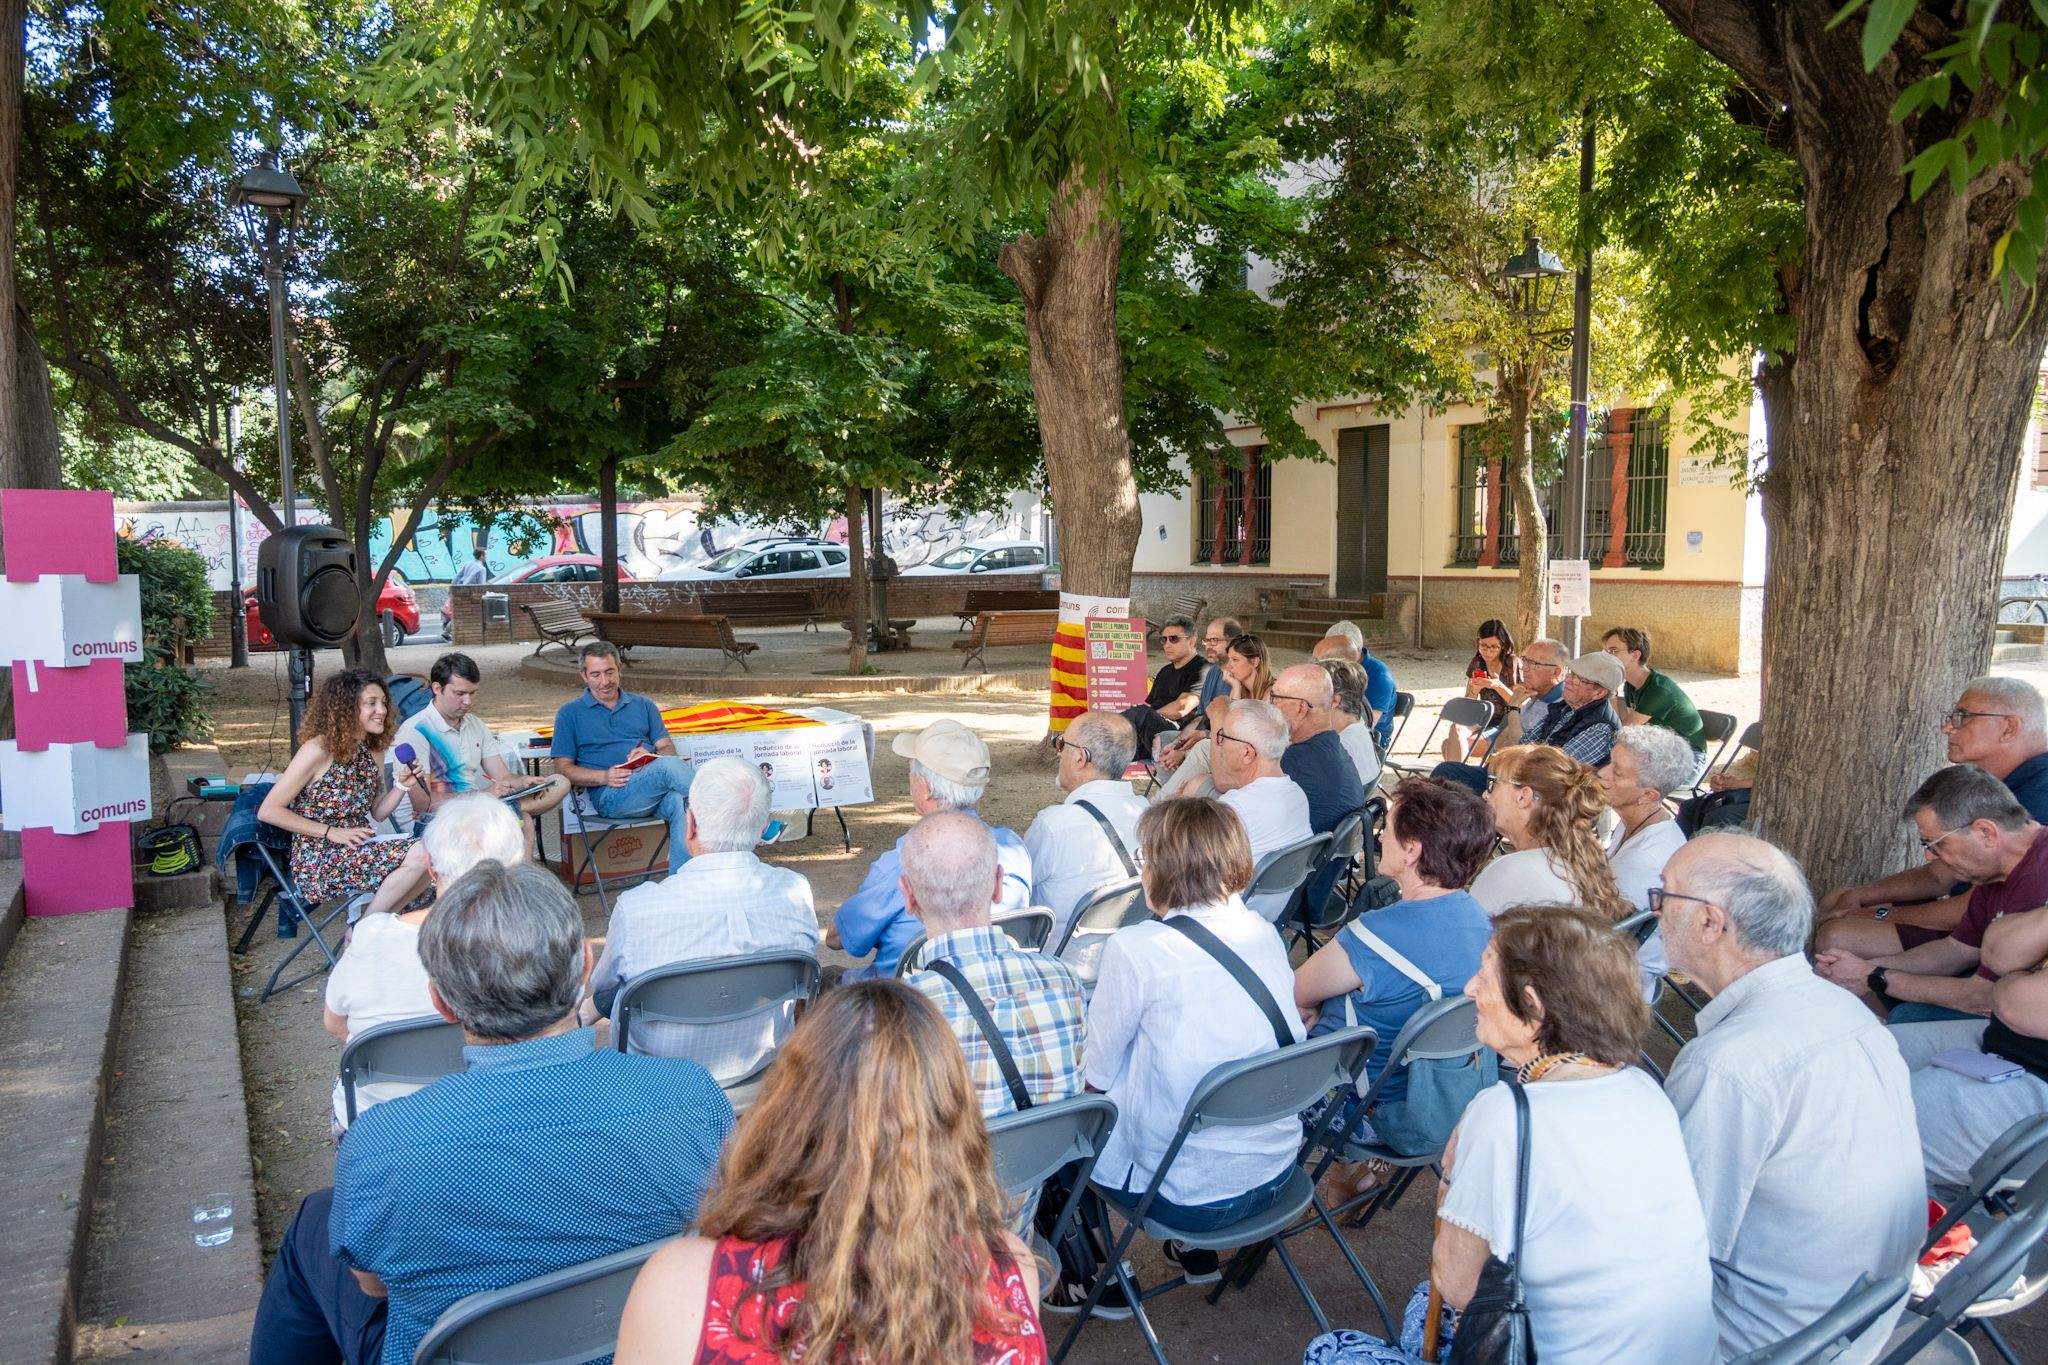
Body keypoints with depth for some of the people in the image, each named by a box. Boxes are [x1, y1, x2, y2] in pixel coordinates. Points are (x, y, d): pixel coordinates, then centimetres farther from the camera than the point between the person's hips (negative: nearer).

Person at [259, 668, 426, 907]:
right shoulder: (319, 750, -14)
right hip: (319, 861, -7)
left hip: (361, 848, 7)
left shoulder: (374, 750, 8)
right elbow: (268, 811, -14)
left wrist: (403, 786, -6)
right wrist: (331, 832, -17)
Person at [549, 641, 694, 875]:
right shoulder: (570, 714, 16)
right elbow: (563, 769, 7)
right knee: (669, 767, -34)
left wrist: (651, 757, -9)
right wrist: (604, 777, -11)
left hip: (656, 789, 3)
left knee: (681, 802, -35)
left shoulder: (643, 705, 24)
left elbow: (667, 748, 16)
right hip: (608, 795, -3)